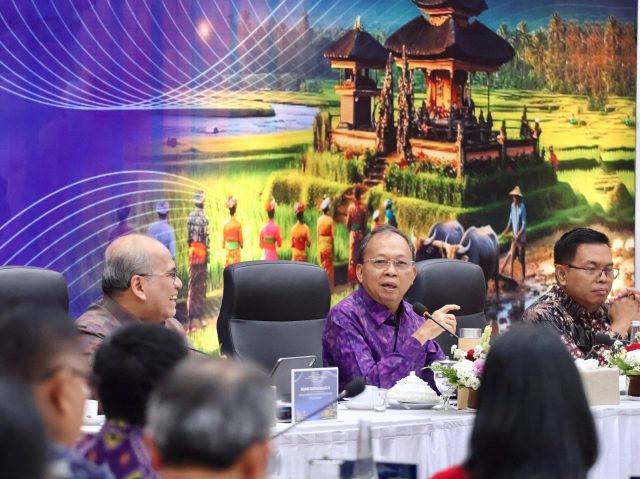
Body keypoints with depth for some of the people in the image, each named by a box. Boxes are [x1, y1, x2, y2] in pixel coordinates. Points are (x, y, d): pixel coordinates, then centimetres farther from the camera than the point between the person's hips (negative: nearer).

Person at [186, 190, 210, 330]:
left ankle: (191, 318, 5)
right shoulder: (203, 218, -13)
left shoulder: (190, 217, 7)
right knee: (201, 285, 1)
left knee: (192, 284, 7)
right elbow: (206, 238, -15)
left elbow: (188, 238, 12)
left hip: (192, 252, 6)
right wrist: (208, 254, -9)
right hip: (201, 252, -6)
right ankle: (200, 316, 3)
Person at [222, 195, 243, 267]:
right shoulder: (238, 224, -12)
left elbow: (223, 237, 3)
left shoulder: (225, 223, -6)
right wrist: (242, 244, 14)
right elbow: (240, 237, -3)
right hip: (236, 248, -2)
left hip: (228, 248, 2)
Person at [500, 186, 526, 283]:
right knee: (511, 256, 3)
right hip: (514, 236, 6)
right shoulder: (513, 206, 3)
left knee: (521, 258, 3)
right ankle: (511, 276, 7)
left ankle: (523, 277, 16)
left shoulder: (522, 208, -17)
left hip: (521, 237, -6)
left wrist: (519, 235, -25)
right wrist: (505, 231, 15)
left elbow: (524, 225, -18)